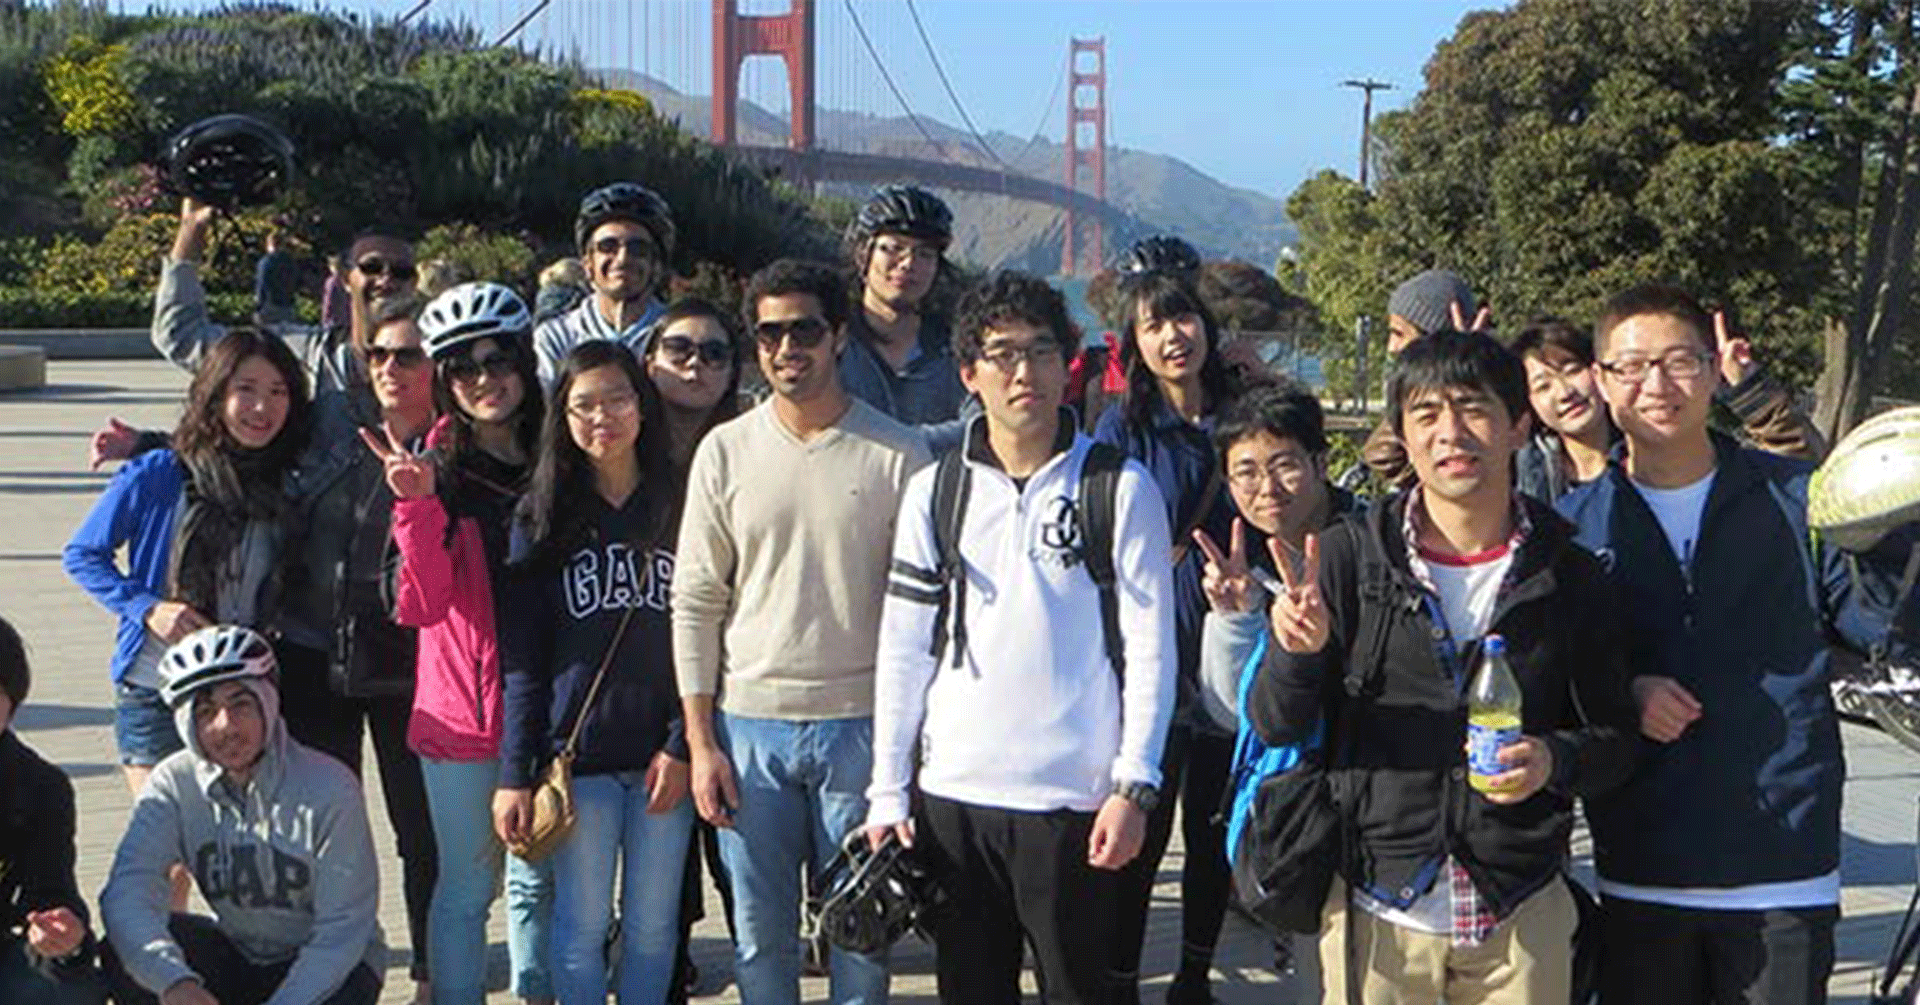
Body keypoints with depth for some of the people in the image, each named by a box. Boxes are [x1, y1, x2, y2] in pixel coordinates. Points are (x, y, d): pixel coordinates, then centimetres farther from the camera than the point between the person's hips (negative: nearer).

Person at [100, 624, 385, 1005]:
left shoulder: (329, 788, -22)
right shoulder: (174, 785, -12)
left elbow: (340, 933, -21)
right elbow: (127, 890, -26)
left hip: (327, 968, -4)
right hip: (236, 956, 4)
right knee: (123, 959, -22)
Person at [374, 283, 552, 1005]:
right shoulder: (436, 469, -4)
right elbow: (424, 604, -12)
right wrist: (417, 506, -24)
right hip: (461, 706, -2)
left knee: (538, 882, 13)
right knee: (466, 884, 4)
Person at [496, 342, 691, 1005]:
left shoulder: (680, 508, 4)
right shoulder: (543, 520, 5)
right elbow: (522, 659, 2)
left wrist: (681, 747, -7)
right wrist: (514, 775, -2)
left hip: (664, 756, 0)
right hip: (577, 752, 0)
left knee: (653, 925, 6)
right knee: (582, 925, 3)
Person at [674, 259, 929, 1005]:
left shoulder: (897, 454, -2)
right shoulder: (726, 451, 3)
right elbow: (695, 602, 5)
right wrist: (700, 740, 0)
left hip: (862, 724, -1)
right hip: (751, 726, 2)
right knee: (760, 937, 9)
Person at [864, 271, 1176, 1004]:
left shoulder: (1120, 488, -2)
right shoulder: (934, 493, 6)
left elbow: (1149, 648, -2)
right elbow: (904, 649, 8)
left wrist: (1134, 785, -8)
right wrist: (887, 792, 5)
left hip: (1072, 798, -3)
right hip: (952, 795, 3)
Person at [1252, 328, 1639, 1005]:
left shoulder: (1568, 578, 1)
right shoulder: (1346, 558, -2)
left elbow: (1615, 738, 10)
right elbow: (1275, 727, -1)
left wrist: (1556, 760, -12)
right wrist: (1297, 653, -22)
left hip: (1523, 921, 1)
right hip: (1376, 913, -1)